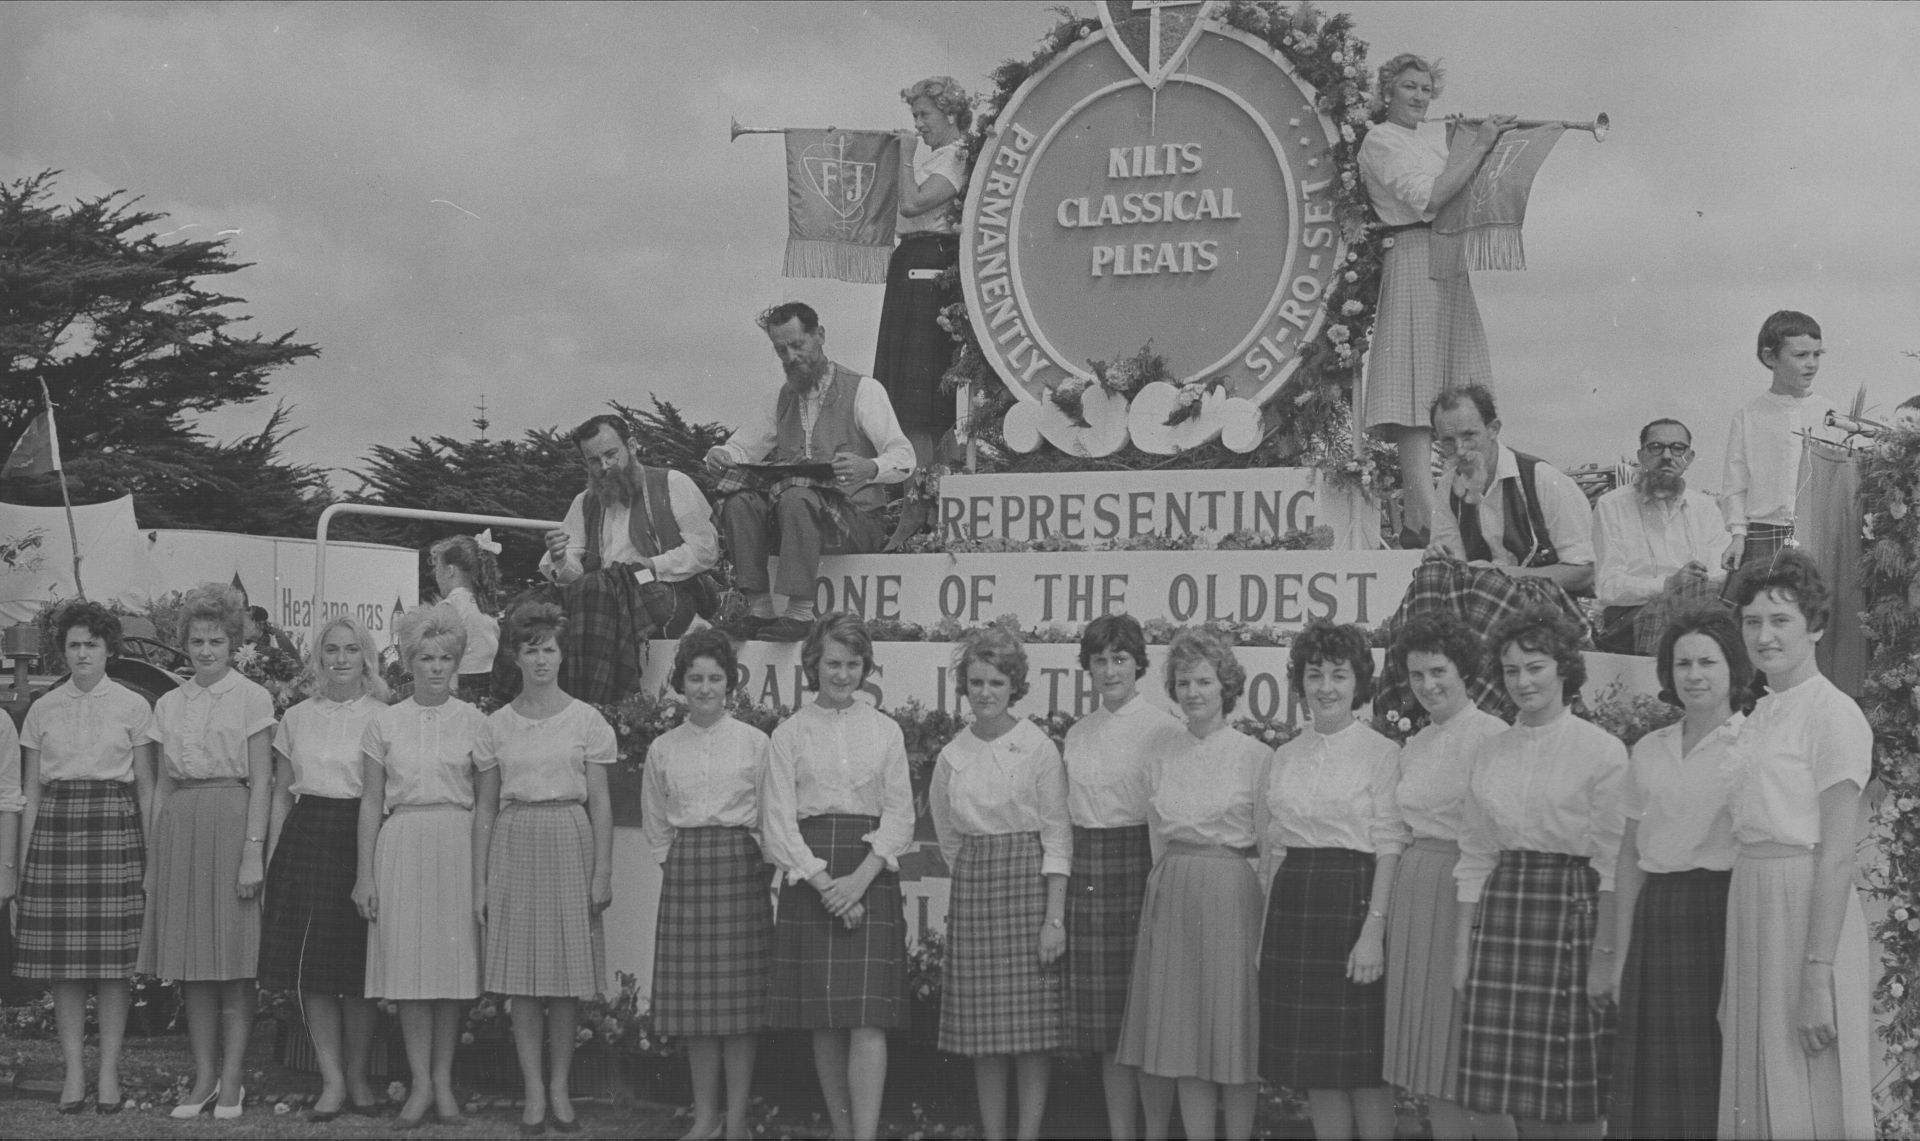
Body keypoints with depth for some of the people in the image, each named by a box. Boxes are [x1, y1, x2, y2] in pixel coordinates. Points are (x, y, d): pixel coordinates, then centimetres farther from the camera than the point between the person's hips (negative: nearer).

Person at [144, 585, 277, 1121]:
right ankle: (203, 1076, 12)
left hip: (231, 822, -4)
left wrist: (253, 850, -12)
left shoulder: (251, 699, 0)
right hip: (178, 826, 4)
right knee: (191, 965, 5)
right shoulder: (169, 704, 13)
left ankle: (231, 1081, 4)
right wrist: (154, 854, 10)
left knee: (234, 962, -2)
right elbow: (162, 784, 16)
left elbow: (261, 782, -4)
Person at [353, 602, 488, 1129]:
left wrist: (482, 872, -5)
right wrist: (364, 873, 3)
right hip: (401, 847, 1)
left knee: (454, 966, 1)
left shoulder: (474, 722, 4)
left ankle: (443, 1080, 11)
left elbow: (484, 805, 3)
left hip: (457, 846, 0)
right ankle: (420, 1083, 6)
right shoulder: (384, 724, 6)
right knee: (409, 966, -1)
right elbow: (371, 803, 8)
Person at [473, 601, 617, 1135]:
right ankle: (534, 1091, 8)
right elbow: (484, 807, 9)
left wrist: (603, 871, -4)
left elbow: (600, 801, 3)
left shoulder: (586, 720, 3)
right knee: (522, 978, 1)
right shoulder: (496, 725, 8)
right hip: (514, 848, 1)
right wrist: (479, 880, 4)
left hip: (570, 846, -1)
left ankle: (560, 1088, 11)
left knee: (567, 978, 1)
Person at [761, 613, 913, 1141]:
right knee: (823, 1020, 3)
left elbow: (900, 816, 4)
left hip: (871, 874, 0)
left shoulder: (885, 730, 8)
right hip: (808, 875, 1)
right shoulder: (789, 734, 6)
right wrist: (825, 884, -11)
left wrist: (860, 879, -11)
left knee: (868, 1018, -10)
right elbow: (779, 821, 0)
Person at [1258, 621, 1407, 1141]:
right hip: (1293, 905, 5)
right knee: (1313, 1068, 7)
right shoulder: (1285, 757, 12)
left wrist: (1373, 930, -17)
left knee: (1364, 1067, -2)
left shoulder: (1382, 753, -4)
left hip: (1353, 902, -5)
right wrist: (1270, 930, 10)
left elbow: (1389, 848, -9)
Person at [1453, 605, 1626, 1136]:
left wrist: (1604, 953, -14)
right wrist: (1462, 949, 6)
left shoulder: (1602, 750, -4)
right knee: (1519, 1097, 5)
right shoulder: (1492, 754, 11)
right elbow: (1474, 858, 12)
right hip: (1502, 909, 5)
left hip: (1572, 911, -5)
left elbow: (1611, 864, -7)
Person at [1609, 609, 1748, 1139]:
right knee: (1651, 1085, 5)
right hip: (1657, 918, 5)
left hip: (1722, 915, -5)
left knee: (1718, 1080, -3)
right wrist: (1621, 953, 8)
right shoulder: (1648, 750, 13)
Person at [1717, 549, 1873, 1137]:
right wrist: (1731, 983, 12)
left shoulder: (1833, 716, -10)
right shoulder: (1760, 717, 13)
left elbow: (1836, 856, -15)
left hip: (1808, 908, -8)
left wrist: (1818, 975, -19)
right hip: (1751, 909, 8)